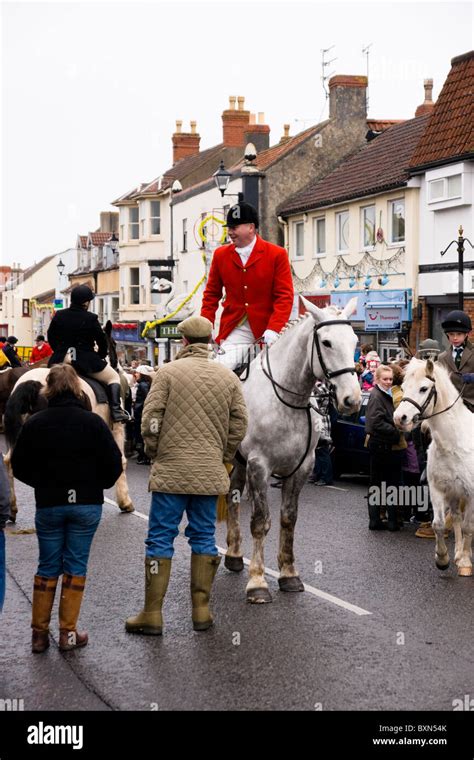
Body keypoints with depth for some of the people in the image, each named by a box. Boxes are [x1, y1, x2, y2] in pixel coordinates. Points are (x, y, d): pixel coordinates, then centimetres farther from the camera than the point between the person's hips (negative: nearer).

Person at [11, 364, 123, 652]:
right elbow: (114, 463, -8)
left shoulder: (34, 423, -4)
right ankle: (68, 633, 7)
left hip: (48, 505, 1)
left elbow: (19, 466, 1)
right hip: (86, 504, -1)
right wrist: (97, 486, 11)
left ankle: (40, 634, 11)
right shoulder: (92, 422, -9)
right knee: (76, 566, 7)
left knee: (47, 567, 11)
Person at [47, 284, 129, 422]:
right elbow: (102, 341, -4)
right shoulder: (91, 319, -10)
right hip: (86, 361, -3)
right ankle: (115, 409, -8)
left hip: (60, 360, 3)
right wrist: (101, 356, 14)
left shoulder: (59, 316, 2)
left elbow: (51, 338, 10)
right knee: (114, 377, 11)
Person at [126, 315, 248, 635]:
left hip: (171, 471, -3)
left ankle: (152, 614, 4)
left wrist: (155, 454, 6)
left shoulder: (169, 372, -5)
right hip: (210, 473, 3)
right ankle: (202, 610, 14)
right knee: (204, 537, 12)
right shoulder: (228, 377, 6)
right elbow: (239, 424, 5)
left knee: (160, 538, 2)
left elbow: (150, 420, -9)